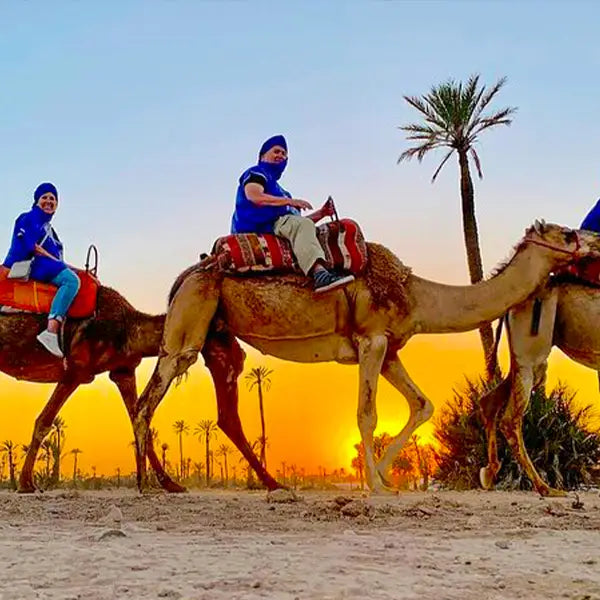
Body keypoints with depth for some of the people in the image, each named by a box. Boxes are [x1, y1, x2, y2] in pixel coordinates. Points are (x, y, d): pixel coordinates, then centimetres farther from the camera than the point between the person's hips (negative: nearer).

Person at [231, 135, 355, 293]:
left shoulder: (277, 188, 38)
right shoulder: (255, 173, 12)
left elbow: (299, 220, 29)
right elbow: (254, 196, -13)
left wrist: (320, 213, 14)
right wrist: (289, 201, -13)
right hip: (263, 226, -10)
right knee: (302, 224, -34)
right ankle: (320, 274, -56)